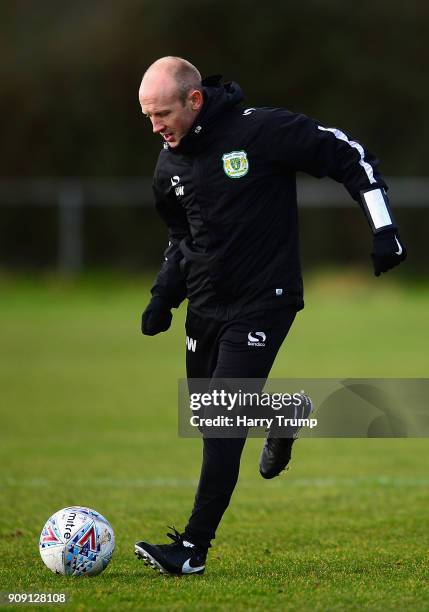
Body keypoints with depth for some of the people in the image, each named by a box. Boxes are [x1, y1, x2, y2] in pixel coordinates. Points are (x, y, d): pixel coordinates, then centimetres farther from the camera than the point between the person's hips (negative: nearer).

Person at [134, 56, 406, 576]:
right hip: (205, 304, 7)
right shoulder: (170, 166, 4)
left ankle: (194, 548, -10)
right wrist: (164, 295, 7)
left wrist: (384, 228, -14)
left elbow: (350, 158, -10)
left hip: (263, 303, -7)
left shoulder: (263, 132, -16)